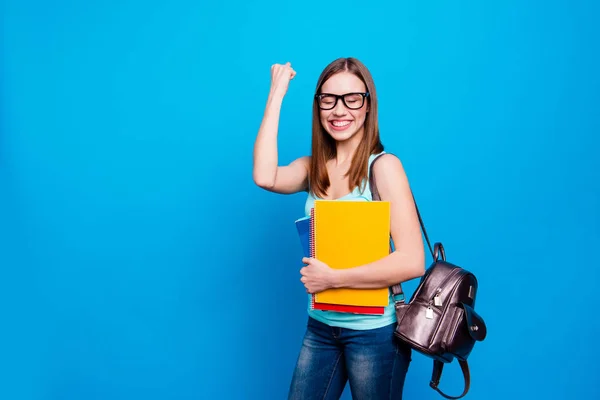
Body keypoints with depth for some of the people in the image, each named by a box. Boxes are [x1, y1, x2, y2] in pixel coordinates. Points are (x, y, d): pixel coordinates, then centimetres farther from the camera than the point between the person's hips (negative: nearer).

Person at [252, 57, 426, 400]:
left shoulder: (383, 165, -13)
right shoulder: (314, 167, 2)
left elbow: (412, 262, -22)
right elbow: (265, 177, -20)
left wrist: (332, 278, -19)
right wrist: (277, 94, -14)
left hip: (373, 330, -5)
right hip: (321, 325, 5)